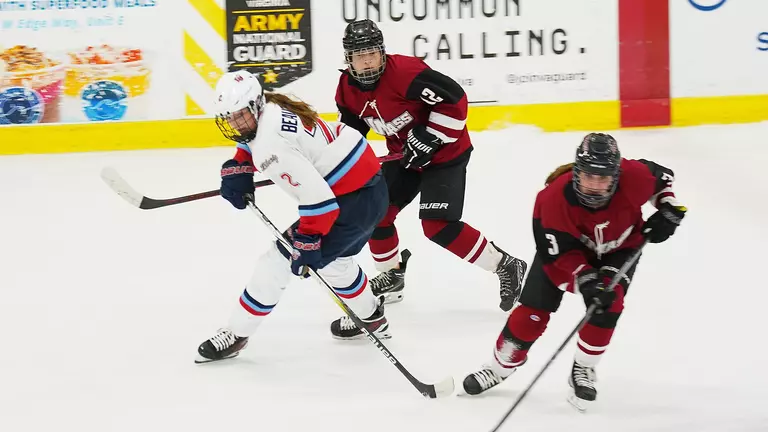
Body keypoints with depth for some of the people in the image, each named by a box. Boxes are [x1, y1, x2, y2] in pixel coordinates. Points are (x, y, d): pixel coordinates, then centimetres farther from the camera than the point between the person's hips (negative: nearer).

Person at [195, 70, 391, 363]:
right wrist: (237, 170, 11)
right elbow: (250, 142, 28)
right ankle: (371, 318, 50)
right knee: (331, 257, 33)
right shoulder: (273, 107, 3)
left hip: (352, 200, -10)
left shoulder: (271, 146, -25)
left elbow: (317, 198, -29)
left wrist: (306, 243, -21)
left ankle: (237, 334, 6)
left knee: (280, 259, -3)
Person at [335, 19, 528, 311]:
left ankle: (507, 267, -8)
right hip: (404, 155, 8)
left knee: (438, 226, -19)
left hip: (445, 152, -8)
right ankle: (391, 275, 28)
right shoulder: (347, 87, -4)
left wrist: (428, 139, -26)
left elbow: (454, 99, -28)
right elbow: (349, 130, 11)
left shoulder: (404, 71, -29)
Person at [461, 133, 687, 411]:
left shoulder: (632, 178, -34)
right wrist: (586, 279, -41)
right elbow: (562, 252, -30)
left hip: (619, 247, 1)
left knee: (606, 307, -19)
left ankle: (583, 370, 3)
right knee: (534, 308, -5)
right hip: (564, 245, -1)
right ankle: (501, 365, 17)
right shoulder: (554, 197, -38)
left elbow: (662, 177, -10)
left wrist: (668, 210, -20)